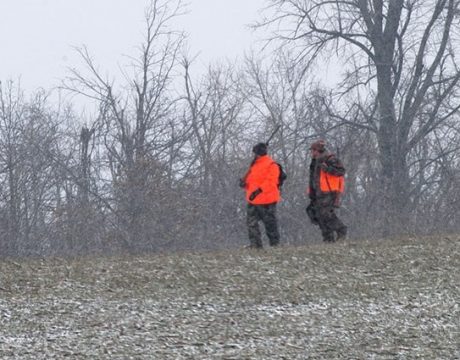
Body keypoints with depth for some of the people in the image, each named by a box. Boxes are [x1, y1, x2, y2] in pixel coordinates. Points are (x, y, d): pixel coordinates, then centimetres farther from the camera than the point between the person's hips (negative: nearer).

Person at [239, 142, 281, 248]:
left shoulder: (271, 165, -9)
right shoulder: (254, 165, 17)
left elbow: (270, 182, -20)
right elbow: (250, 180, 24)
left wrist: (259, 190, -30)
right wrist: (244, 183, 1)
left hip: (267, 200, -8)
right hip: (253, 201, 8)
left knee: (270, 223, 1)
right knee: (251, 223, 1)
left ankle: (275, 243, 10)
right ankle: (255, 244, 2)